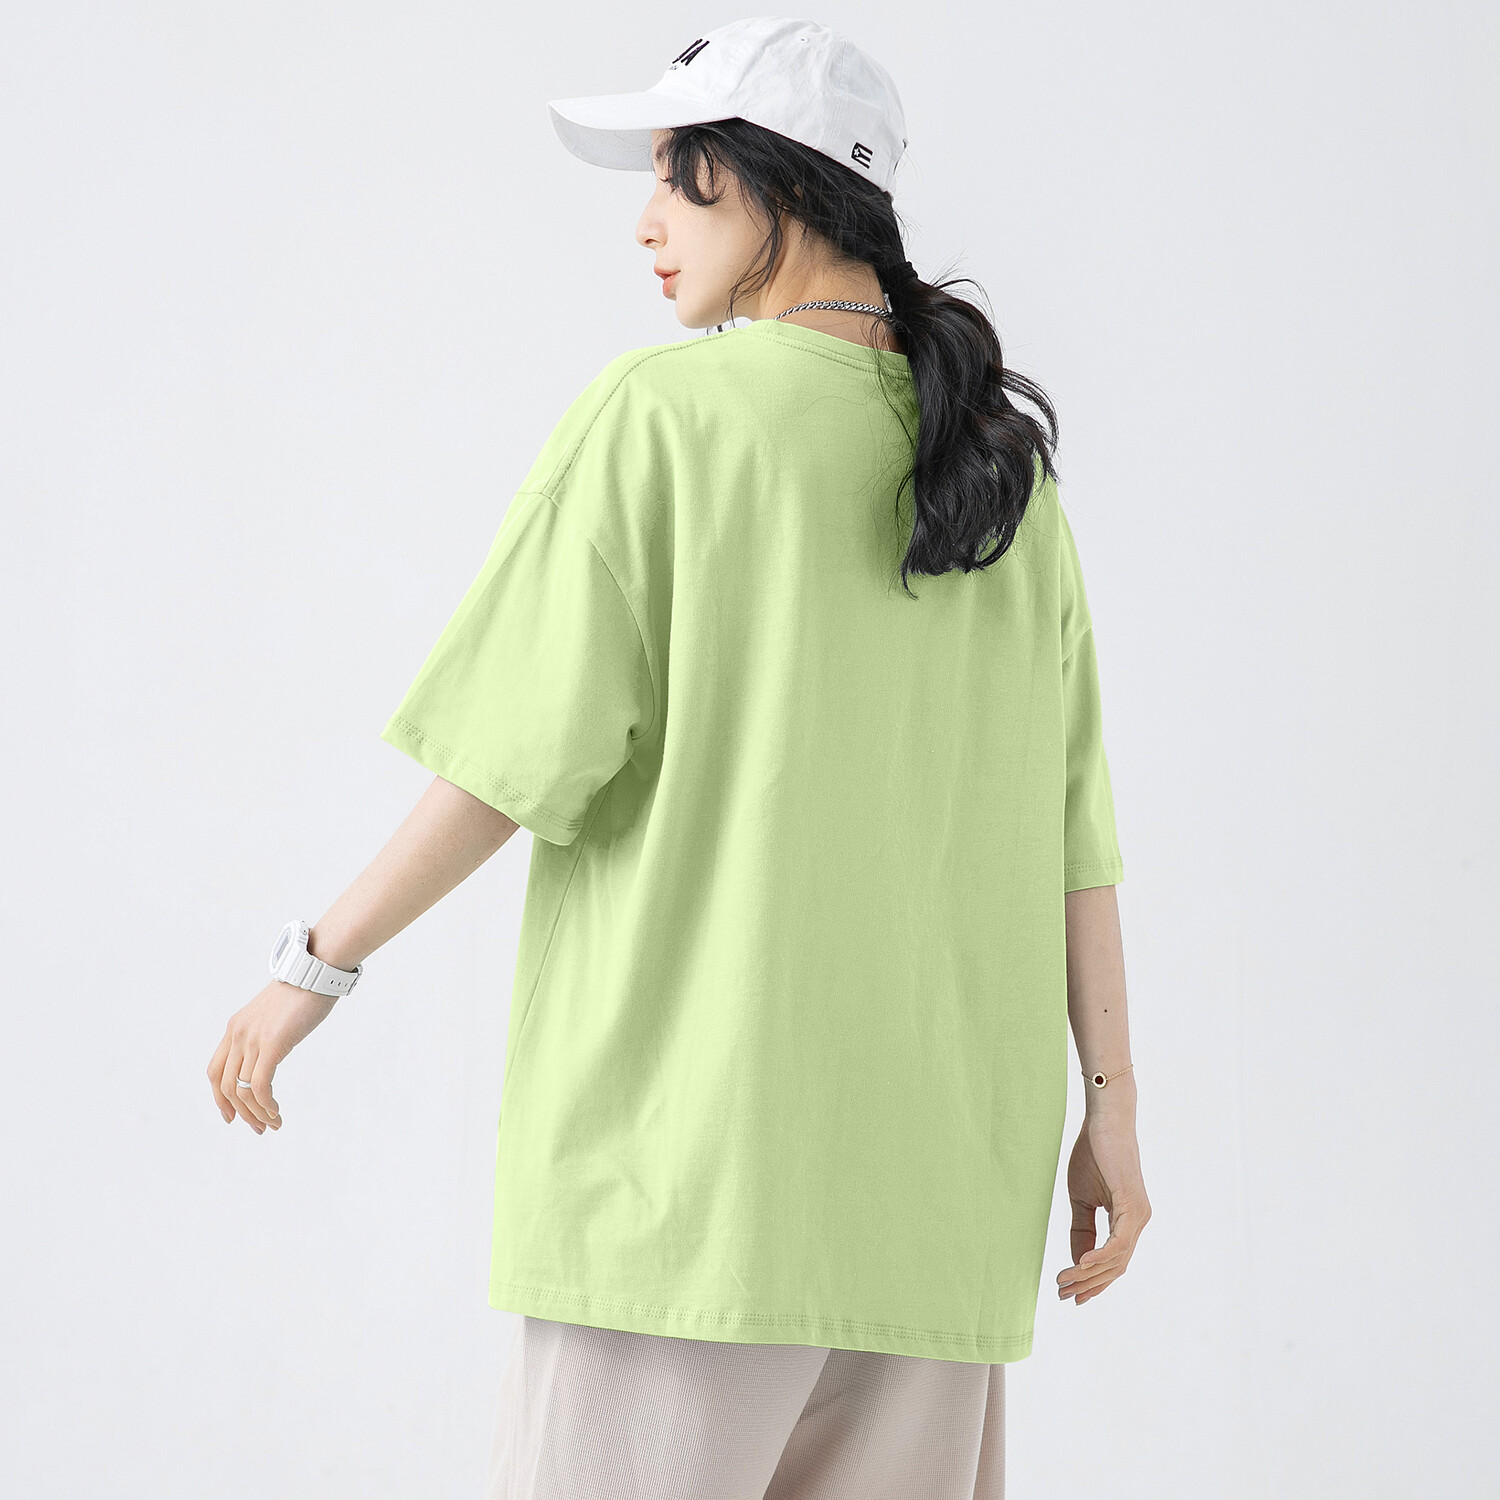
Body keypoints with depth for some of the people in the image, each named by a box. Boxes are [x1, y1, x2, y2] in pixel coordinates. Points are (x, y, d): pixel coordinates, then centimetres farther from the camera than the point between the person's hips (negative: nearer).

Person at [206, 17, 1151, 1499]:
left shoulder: (661, 414, -5)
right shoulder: (999, 461, 11)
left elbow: (518, 754, -8)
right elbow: (1068, 815, 9)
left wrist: (313, 965, 2)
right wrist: (1112, 1100, 13)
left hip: (698, 1112, -6)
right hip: (940, 1144, 6)